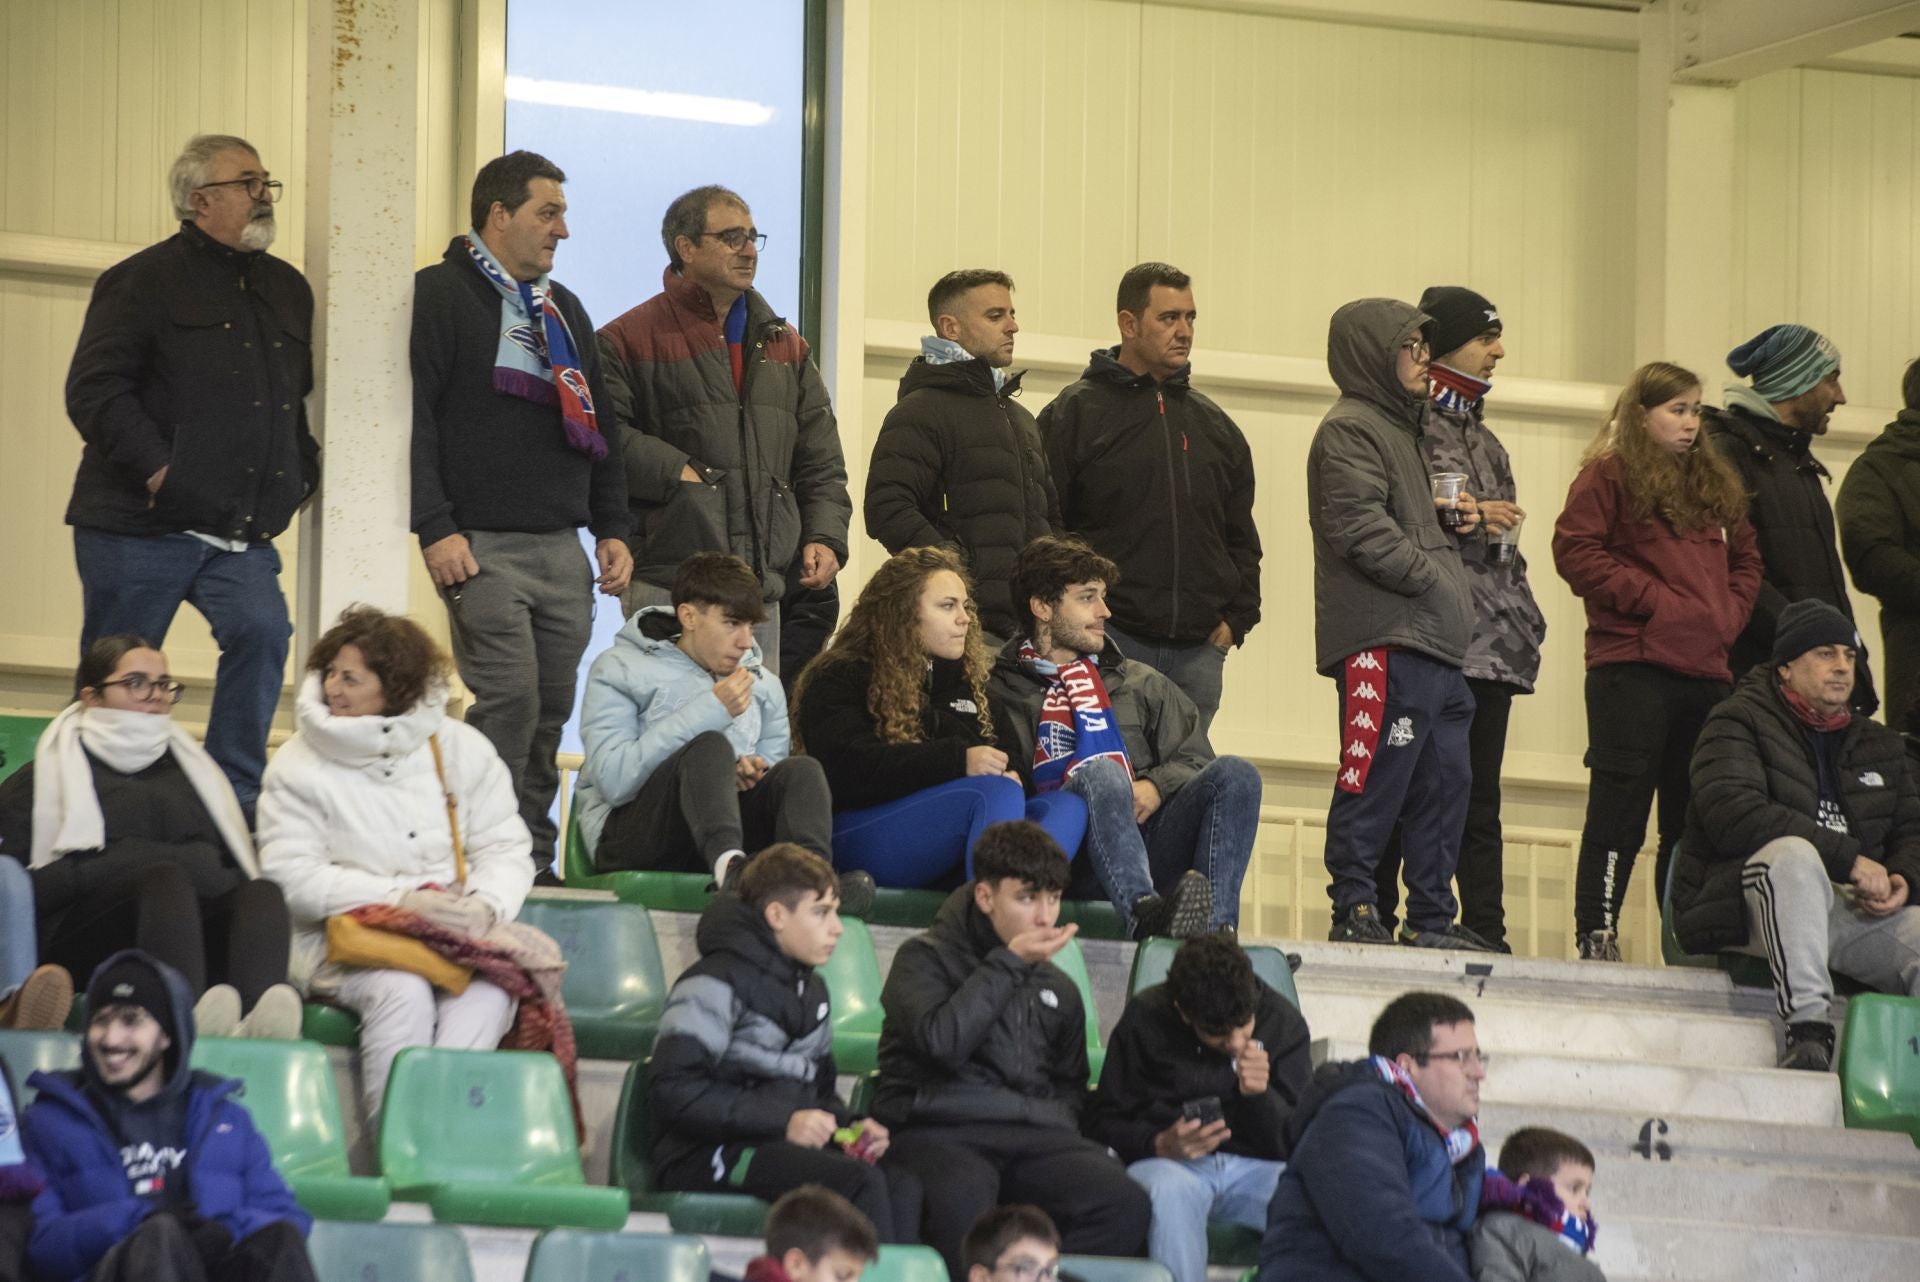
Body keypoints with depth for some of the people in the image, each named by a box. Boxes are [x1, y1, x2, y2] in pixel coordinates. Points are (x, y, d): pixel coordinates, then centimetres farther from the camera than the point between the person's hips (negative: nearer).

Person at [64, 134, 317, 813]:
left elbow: (304, 396, 27)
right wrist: (157, 470, -18)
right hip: (141, 526, -5)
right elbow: (94, 390, -12)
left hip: (243, 529, 5)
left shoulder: (288, 288, 16)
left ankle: (237, 802, -9)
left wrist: (300, 473, 12)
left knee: (263, 632, -18)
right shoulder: (144, 280, -4)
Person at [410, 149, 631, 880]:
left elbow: (599, 427, 24)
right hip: (482, 546, -7)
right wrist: (436, 529, -16)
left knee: (551, 711, 4)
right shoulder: (438, 296, -2)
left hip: (563, 549, 7)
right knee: (509, 699, -15)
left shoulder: (564, 310, 20)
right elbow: (413, 419, -9)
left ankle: (531, 862, 9)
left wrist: (612, 529, 16)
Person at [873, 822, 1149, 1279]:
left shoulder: (1058, 989, 25)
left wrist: (1061, 1124, 13)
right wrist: (1009, 964, -4)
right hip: (936, 1131, -5)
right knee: (963, 1194, -43)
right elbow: (943, 1042, -11)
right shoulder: (924, 958, 9)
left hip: (1033, 1136, 5)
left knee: (1124, 1203, -27)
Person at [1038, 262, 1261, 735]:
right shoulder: (1075, 413, 2)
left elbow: (1241, 536, 23)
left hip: (1199, 648, 5)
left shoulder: (1214, 425, 18)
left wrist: (1237, 618, 9)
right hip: (1113, 642, -5)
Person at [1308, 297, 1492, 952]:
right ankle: (1354, 910, -7)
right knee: (1375, 779, -10)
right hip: (1384, 639, -10)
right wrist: (1431, 578, -14)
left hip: (1433, 643, 10)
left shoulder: (1403, 430, 26)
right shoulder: (1350, 430, -6)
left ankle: (1432, 917, 13)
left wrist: (1453, 519, 12)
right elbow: (1361, 528, -17)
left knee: (1445, 778, 9)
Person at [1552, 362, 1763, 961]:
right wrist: (1652, 600, -13)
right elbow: (1576, 552, -9)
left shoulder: (1718, 484, 21)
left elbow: (1744, 559, 25)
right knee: (1620, 809, -8)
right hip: (1632, 668, -7)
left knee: (1693, 817, 9)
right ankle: (1597, 934, -6)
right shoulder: (1608, 476, 0)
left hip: (1705, 670, 7)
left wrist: (1729, 614, 6)